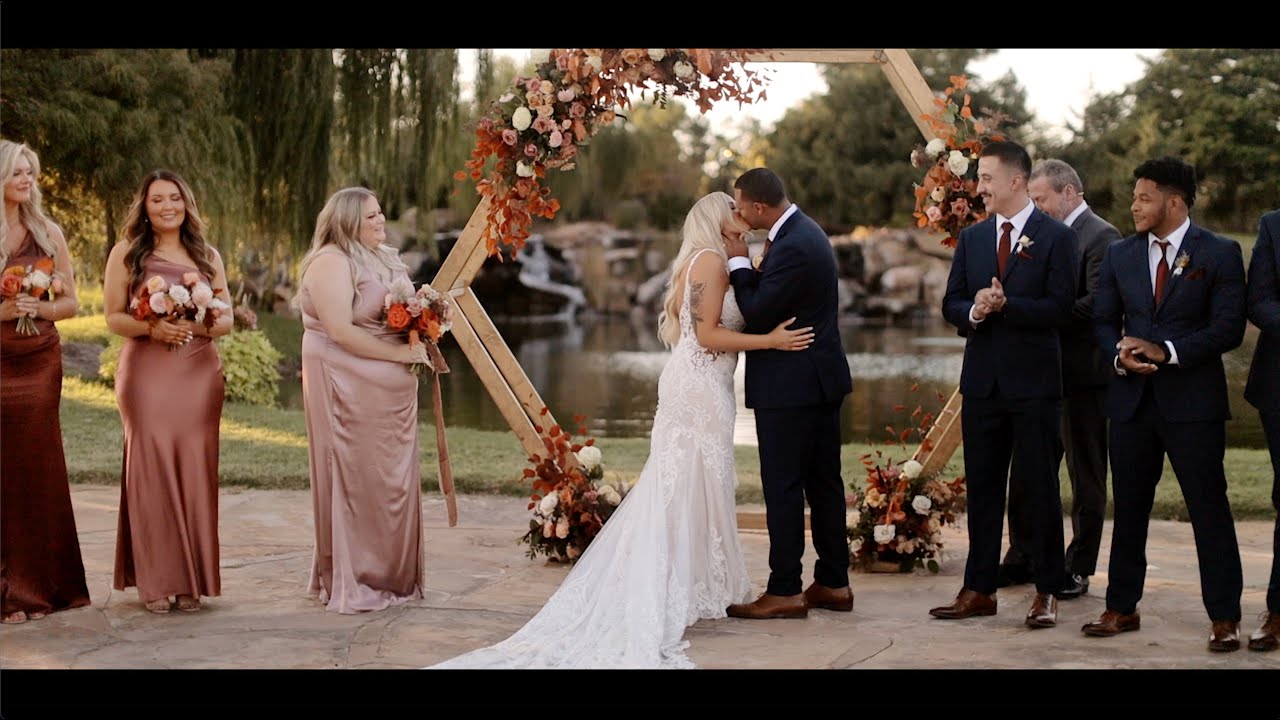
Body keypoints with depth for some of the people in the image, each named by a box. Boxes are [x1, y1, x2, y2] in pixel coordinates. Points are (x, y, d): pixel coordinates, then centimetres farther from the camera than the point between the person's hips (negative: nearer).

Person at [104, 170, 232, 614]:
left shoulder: (207, 256, 13)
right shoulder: (126, 252, 6)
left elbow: (228, 318, 12)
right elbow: (113, 317, 1)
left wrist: (205, 325, -10)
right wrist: (152, 328, -16)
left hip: (199, 373, 2)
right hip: (146, 373, -2)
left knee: (194, 472, 0)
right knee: (151, 471, -6)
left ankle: (191, 581, 8)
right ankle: (155, 581, 2)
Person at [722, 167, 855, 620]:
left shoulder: (792, 247, -21)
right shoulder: (805, 231, 11)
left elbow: (757, 315, -19)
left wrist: (739, 263, -10)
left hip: (790, 387, -10)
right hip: (821, 379, 10)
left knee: (783, 487, -4)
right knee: (824, 483, 13)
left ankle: (784, 591, 0)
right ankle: (833, 583, 20)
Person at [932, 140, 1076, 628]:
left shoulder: (1056, 236, -4)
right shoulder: (971, 238, 12)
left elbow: (1059, 308, -11)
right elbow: (951, 303, 10)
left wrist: (1005, 304, -20)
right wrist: (974, 311, -12)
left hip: (1033, 381, -5)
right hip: (982, 380, 5)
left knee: (1040, 487, 1)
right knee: (982, 487, 9)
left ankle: (1046, 593, 9)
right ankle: (979, 589, 17)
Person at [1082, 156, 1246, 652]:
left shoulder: (1219, 254, -2)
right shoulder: (1120, 255, 11)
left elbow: (1228, 327, -9)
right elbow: (1104, 320, 12)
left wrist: (1166, 351, -17)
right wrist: (1119, 354, -9)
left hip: (1193, 401, -4)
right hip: (1132, 399, 4)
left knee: (1209, 507, -2)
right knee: (1128, 507, 9)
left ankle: (1224, 617, 5)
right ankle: (1121, 607, 19)